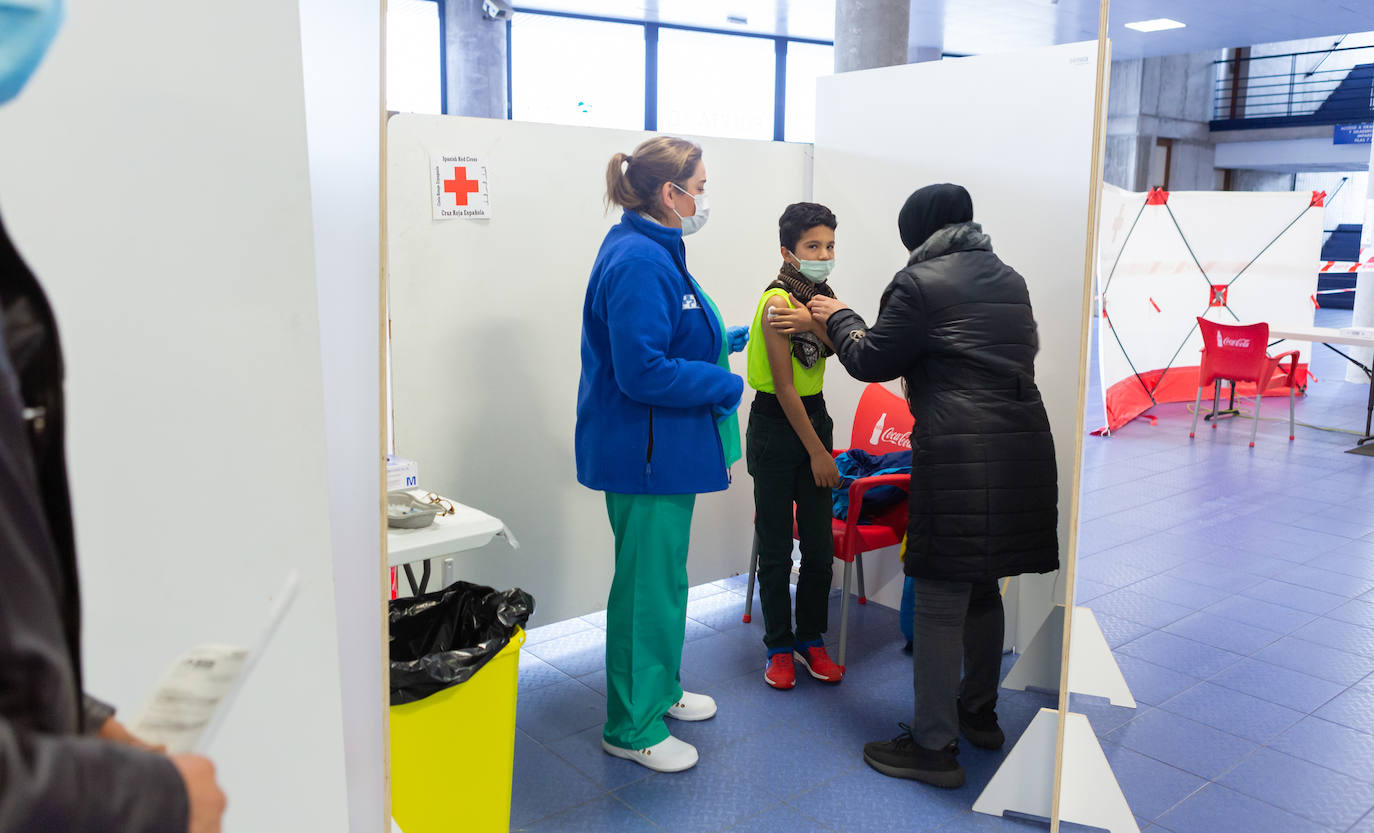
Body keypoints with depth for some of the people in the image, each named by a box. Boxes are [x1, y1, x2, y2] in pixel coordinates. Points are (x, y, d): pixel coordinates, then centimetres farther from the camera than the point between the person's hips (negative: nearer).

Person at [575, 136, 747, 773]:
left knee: (662, 576, 21)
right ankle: (633, 727, 17)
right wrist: (726, 385, -18)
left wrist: (732, 337, 19)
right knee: (648, 584, 1)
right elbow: (642, 373, -27)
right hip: (646, 453, -11)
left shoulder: (653, 251, 13)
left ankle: (659, 689, 39)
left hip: (663, 450, 11)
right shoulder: (639, 261, -22)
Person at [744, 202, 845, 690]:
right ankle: (779, 647, 17)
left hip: (814, 416, 7)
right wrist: (817, 451, -14)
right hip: (776, 425, -7)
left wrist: (817, 324, -30)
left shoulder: (822, 296, 7)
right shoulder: (778, 301, -16)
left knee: (820, 546, 10)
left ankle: (811, 640, 24)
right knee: (776, 548, 3)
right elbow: (784, 386, -17)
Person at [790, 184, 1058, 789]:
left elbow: (871, 361, 0)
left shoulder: (920, 283, -5)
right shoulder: (1009, 280, 17)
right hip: (1023, 443, 8)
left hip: (960, 454, -8)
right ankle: (980, 712, 35)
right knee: (982, 586, 21)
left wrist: (839, 318, 19)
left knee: (940, 600, 0)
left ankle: (934, 746, 8)